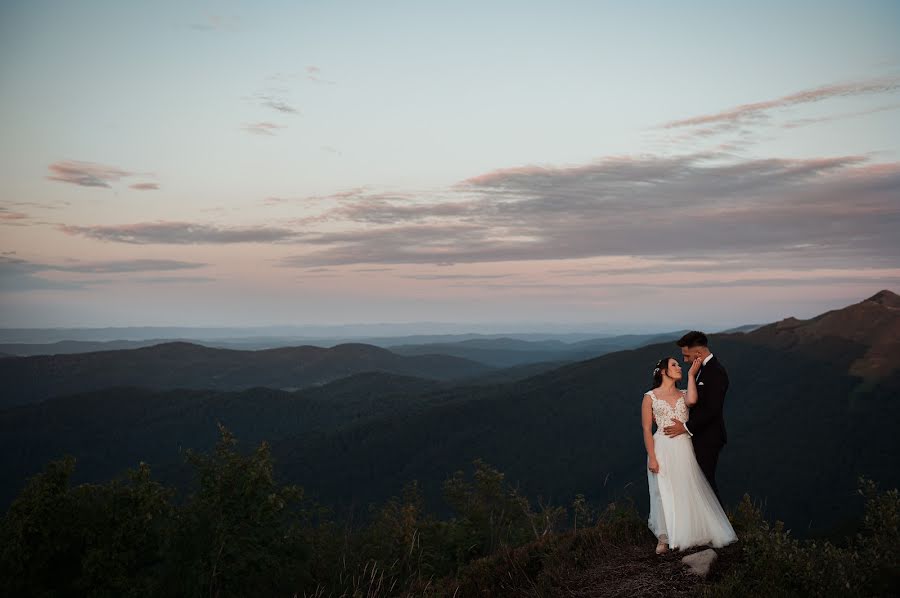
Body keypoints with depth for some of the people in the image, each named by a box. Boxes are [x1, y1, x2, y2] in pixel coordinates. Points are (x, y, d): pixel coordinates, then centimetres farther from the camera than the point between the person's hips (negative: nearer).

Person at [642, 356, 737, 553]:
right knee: (664, 493, 1)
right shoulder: (650, 397, 0)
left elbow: (692, 400, -17)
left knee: (689, 491, 5)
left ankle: (692, 532, 21)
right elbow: (647, 429, -4)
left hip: (684, 449, 3)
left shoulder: (683, 394, 10)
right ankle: (664, 538, 13)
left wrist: (691, 375, -8)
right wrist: (652, 458, -11)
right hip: (662, 449, -3)